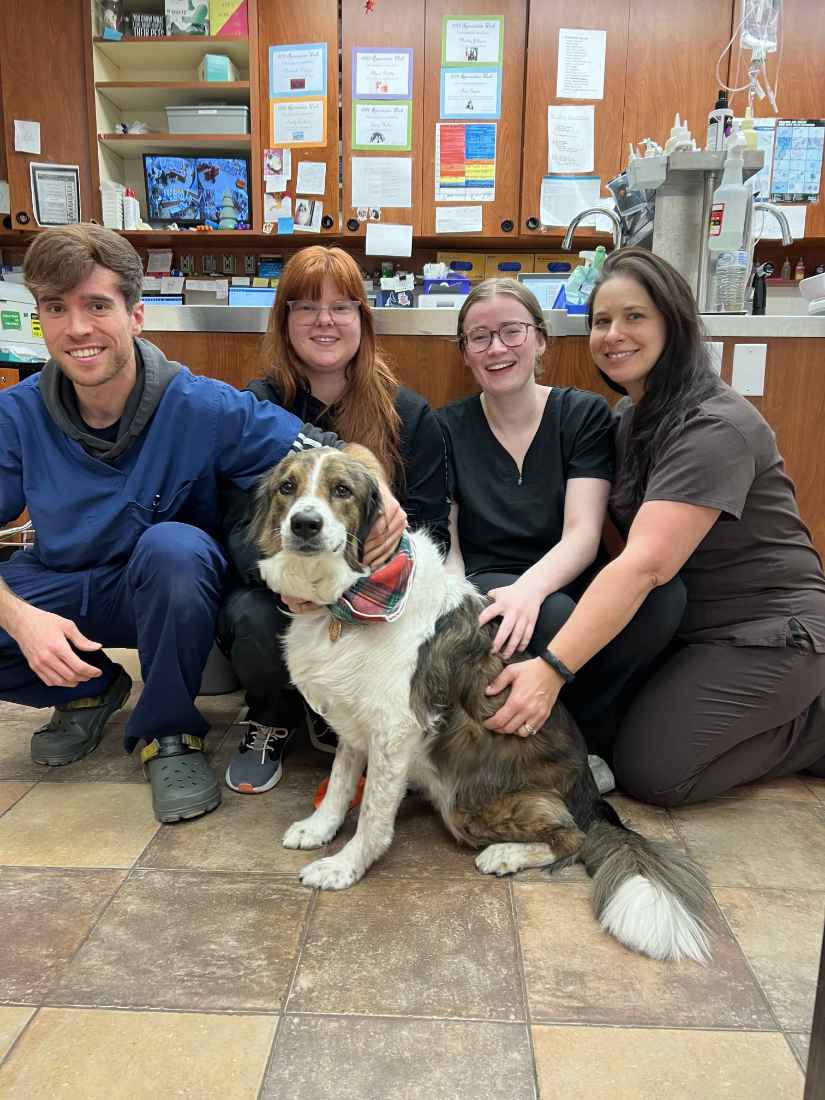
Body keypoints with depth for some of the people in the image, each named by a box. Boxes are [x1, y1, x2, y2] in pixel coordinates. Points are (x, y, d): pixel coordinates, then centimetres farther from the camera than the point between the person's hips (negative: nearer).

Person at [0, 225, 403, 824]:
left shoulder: (202, 407, -20)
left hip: (170, 588, -2)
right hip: (60, 589, 3)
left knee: (173, 544, -36)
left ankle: (168, 731, -12)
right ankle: (92, 689, 9)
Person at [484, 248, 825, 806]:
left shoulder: (715, 427, -23)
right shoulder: (629, 416, 5)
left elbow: (647, 564, -34)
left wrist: (552, 669, -40)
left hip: (765, 631, -8)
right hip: (688, 625, 8)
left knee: (648, 768, -14)